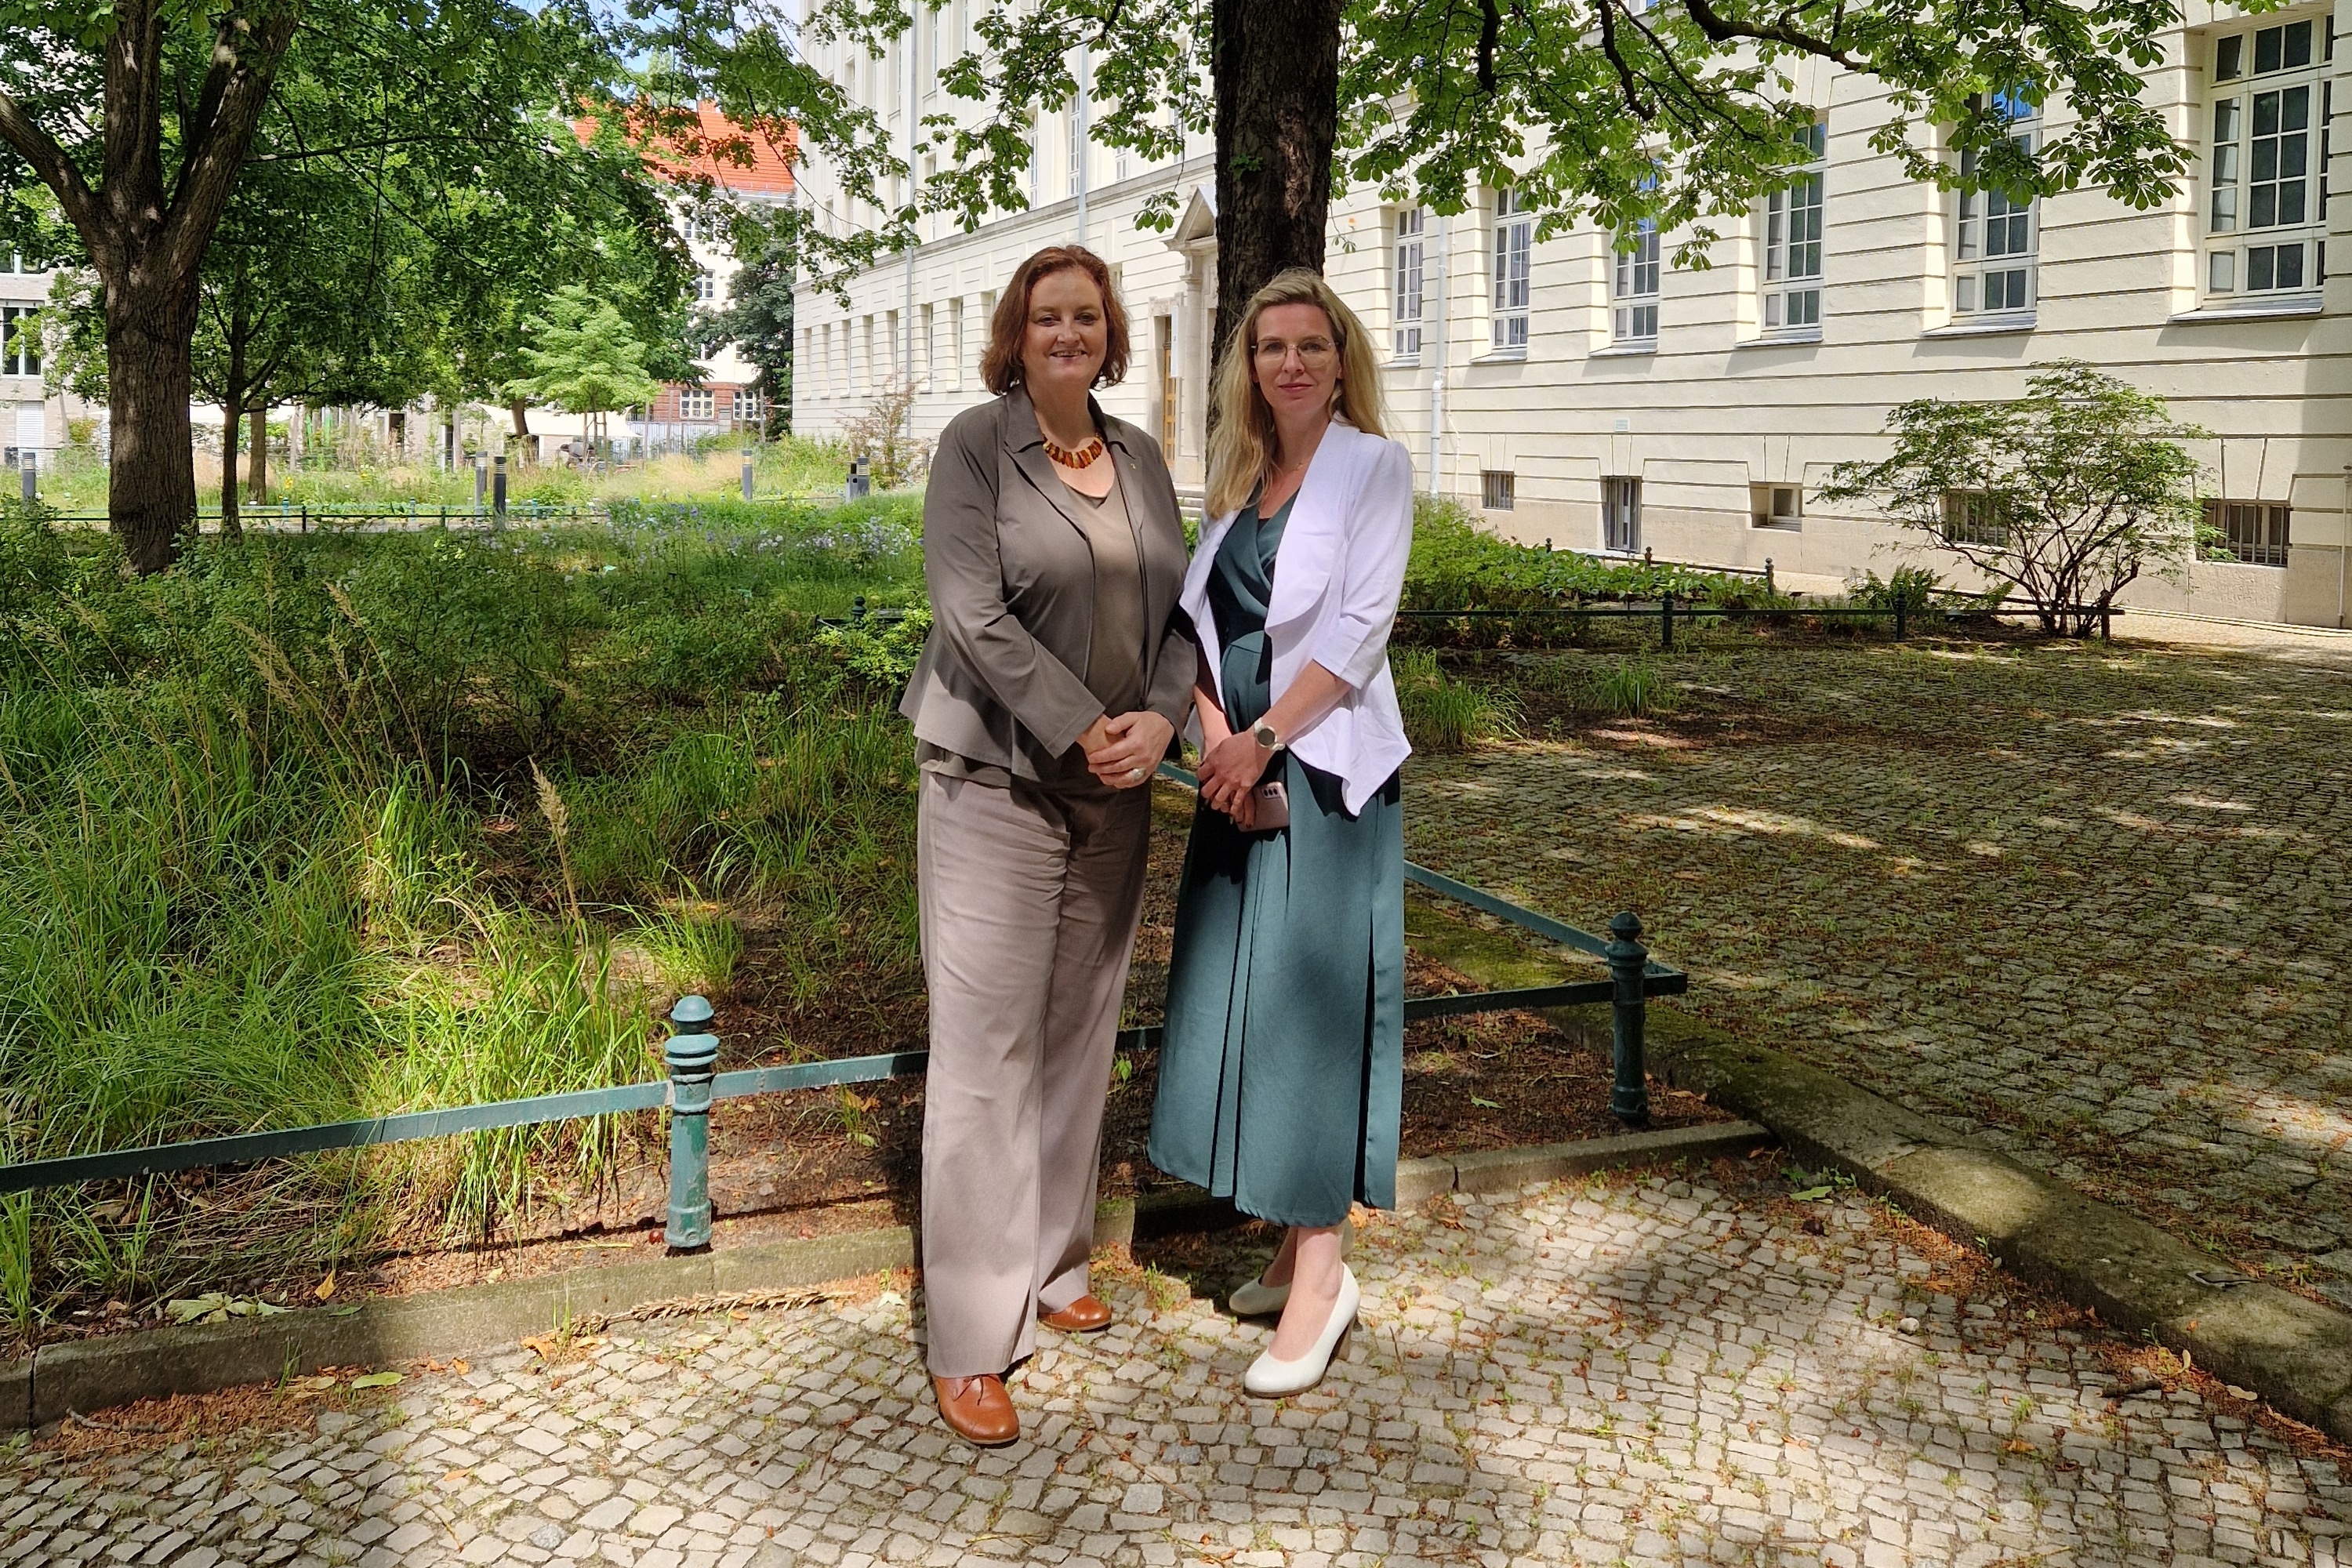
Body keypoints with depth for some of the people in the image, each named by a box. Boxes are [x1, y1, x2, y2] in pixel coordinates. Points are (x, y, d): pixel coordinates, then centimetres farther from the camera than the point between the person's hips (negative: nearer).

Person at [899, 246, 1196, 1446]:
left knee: (1080, 1034, 13)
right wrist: (1082, 728, -18)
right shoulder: (976, 445, -6)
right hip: (996, 780, -6)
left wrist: (1160, 717, -9)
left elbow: (1178, 610, 9)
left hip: (1114, 794, 6)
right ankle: (967, 1343, 2)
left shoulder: (1140, 456, 11)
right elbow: (974, 614, -15)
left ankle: (1050, 1268, 29)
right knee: (987, 1047, -6)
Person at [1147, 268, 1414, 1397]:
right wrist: (1215, 732, -8)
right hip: (1240, 766, 6)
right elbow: (1198, 615, 8)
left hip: (1326, 766, -6)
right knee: (1241, 994, 8)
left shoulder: (1373, 465, -4)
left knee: (1308, 996, -5)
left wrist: (1261, 739, -16)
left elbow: (1360, 628, -12)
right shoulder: (1238, 474, 14)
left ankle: (1320, 1274, 3)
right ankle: (1296, 1244, 20)